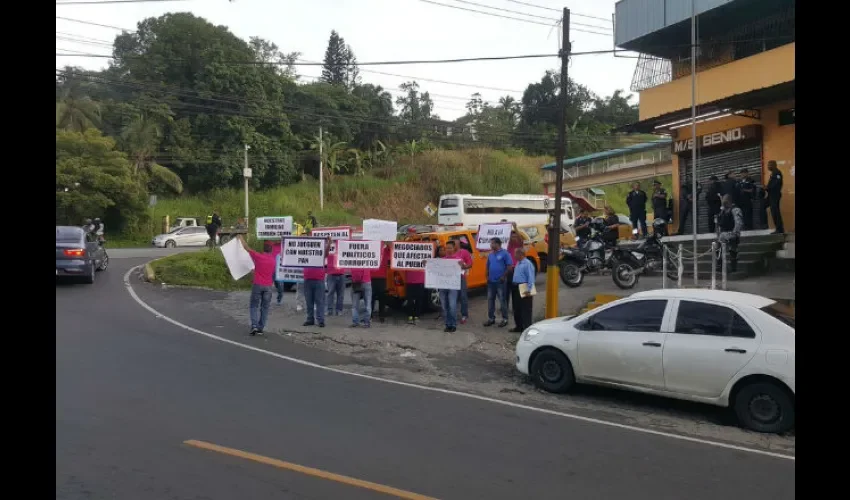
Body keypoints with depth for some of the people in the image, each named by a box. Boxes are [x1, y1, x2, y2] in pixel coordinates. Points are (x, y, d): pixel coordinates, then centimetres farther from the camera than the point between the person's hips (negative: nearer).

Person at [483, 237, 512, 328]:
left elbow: (510, 266, -11)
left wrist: (503, 276, -15)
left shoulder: (505, 253, -8)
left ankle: (505, 319, 7)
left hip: (500, 281, -7)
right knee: (490, 300, 9)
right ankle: (491, 318, 18)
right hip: (491, 281, 7)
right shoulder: (490, 254, 12)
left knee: (502, 300, -2)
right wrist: (487, 276, 8)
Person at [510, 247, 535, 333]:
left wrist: (528, 290, -23)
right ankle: (519, 326, 26)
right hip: (516, 288, 10)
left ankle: (526, 328, 0)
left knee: (525, 310, -4)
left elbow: (531, 278, -19)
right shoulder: (518, 263, 16)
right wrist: (513, 286, 18)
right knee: (517, 309, 16)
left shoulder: (527, 264, -15)